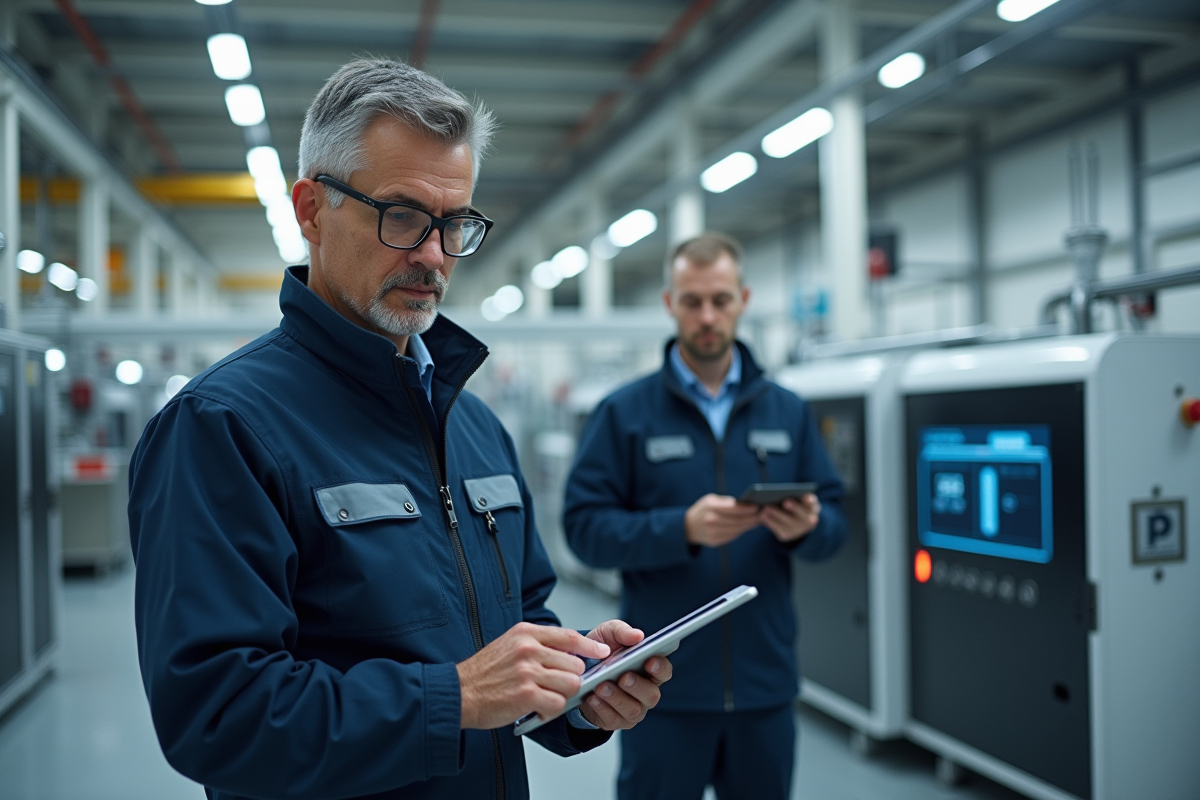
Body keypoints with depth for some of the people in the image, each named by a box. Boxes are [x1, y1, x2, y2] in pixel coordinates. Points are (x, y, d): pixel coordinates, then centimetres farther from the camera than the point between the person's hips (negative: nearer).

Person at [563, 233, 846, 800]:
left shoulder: (788, 411, 7)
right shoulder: (624, 412, -3)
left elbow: (834, 523, 6)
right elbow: (585, 527, -10)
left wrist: (806, 527, -17)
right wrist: (684, 529, -23)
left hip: (765, 682, 3)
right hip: (664, 686, -3)